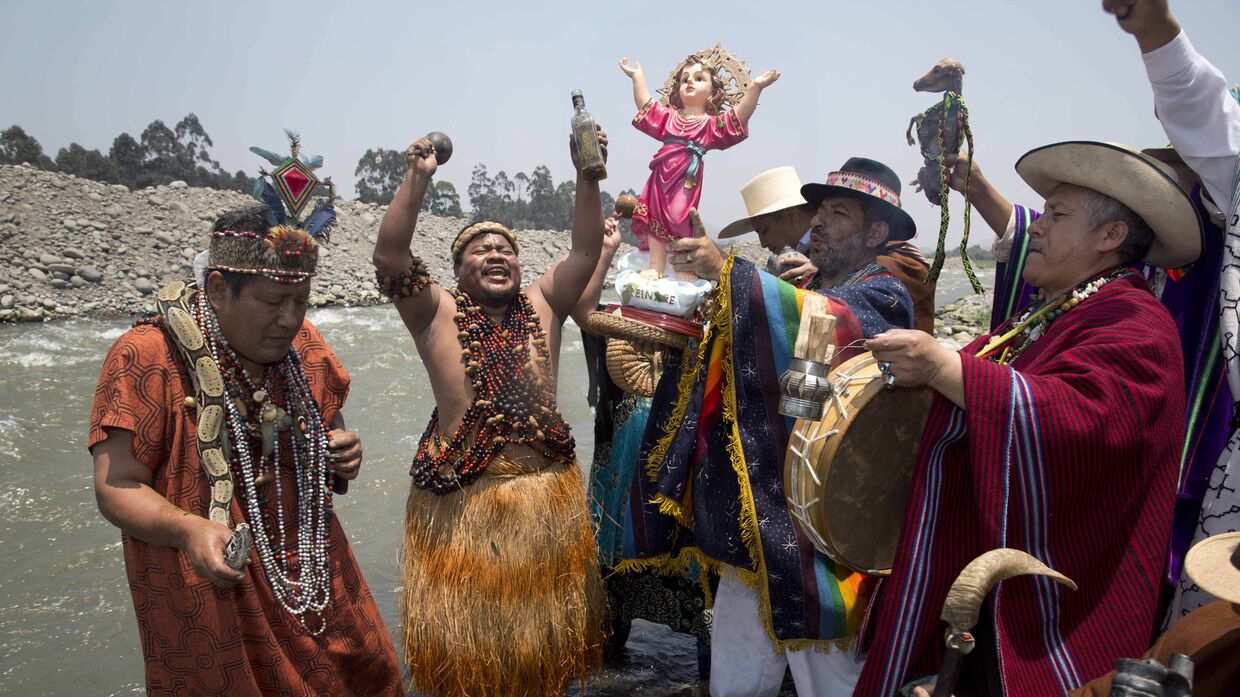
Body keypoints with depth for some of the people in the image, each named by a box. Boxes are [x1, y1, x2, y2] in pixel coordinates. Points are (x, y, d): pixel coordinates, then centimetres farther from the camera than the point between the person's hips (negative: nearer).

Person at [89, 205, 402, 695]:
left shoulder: (303, 344, 2)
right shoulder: (146, 357, -15)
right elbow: (116, 487, -16)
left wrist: (342, 454, -5)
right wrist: (188, 530, -34)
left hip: (316, 578, 5)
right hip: (208, 602, -5)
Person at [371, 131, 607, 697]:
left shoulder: (543, 305, 6)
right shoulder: (438, 313, -1)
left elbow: (587, 249, -1)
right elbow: (389, 257, -13)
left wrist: (587, 174, -12)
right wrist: (417, 179, -21)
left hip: (548, 495, 3)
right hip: (460, 498, -2)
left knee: (541, 626, 17)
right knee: (465, 633, 9)